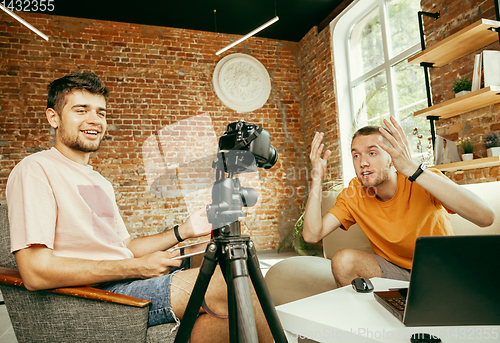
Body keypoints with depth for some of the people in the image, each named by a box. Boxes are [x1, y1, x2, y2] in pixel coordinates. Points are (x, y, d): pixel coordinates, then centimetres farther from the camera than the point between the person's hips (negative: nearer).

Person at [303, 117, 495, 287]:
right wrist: (317, 177, -27)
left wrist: (411, 169, -46)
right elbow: (312, 235, -19)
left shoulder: (422, 183, -22)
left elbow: (486, 217, -40)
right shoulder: (353, 194, -12)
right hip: (391, 269, 1)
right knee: (343, 260, -24)